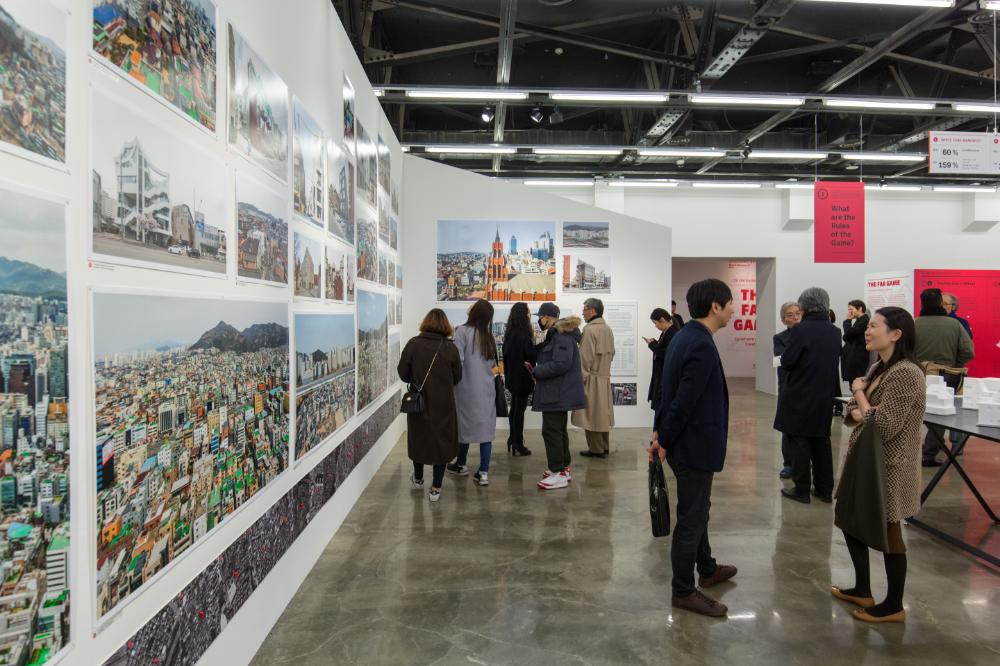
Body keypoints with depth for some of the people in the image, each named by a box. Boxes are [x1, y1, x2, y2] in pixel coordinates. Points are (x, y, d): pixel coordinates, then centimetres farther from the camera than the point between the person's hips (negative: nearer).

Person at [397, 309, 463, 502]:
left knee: (419, 438, 20)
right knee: (442, 441, 12)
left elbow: (402, 372, -4)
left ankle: (418, 479, 38)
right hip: (443, 404, -1)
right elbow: (457, 377, -3)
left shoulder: (413, 344, -10)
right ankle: (436, 489, 15)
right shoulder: (450, 347, -10)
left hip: (418, 401, 1)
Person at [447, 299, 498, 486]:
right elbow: (493, 364, 8)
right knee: (485, 428, 4)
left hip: (467, 387, -3)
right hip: (487, 389, 3)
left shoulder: (462, 331, -11)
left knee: (465, 424, 12)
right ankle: (483, 472, 1)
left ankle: (461, 465, 30)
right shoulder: (489, 336, 5)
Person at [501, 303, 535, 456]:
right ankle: (517, 445, 5)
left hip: (512, 376, 9)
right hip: (523, 377, -9)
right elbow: (531, 356, -21)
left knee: (514, 408, 17)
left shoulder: (509, 333, 8)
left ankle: (513, 441, 25)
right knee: (519, 410, -2)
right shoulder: (523, 334, -20)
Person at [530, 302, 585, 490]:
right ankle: (563, 468, 28)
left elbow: (560, 364, -26)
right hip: (559, 393, 11)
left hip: (557, 394, -11)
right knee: (558, 430, 17)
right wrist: (538, 369, 4)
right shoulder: (556, 334, 15)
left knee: (551, 431, -8)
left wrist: (536, 371, -16)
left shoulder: (562, 336, -18)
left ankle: (559, 474, -3)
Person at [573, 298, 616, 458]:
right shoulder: (608, 329, 10)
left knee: (591, 414, 1)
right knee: (603, 413, 14)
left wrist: (582, 377, -11)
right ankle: (605, 448, 21)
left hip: (592, 377, -8)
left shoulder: (590, 329, -16)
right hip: (605, 376, 8)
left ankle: (596, 449, 6)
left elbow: (586, 356, -17)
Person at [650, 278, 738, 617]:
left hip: (688, 442, 10)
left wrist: (660, 432, 8)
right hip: (695, 446, -10)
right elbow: (684, 401, -25)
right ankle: (683, 591, 21)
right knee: (691, 519, 5)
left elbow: (668, 390, 8)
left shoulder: (684, 337, 6)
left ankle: (707, 570, 45)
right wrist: (664, 442, -13)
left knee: (698, 510, 25)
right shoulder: (703, 346, -25)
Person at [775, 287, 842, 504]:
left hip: (800, 396, -6)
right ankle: (824, 490, 23)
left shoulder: (801, 330, -17)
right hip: (824, 396, 6)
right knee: (821, 443, 15)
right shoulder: (835, 332, 3)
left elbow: (787, 361, -16)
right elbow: (836, 362, 12)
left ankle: (802, 490, 9)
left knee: (799, 443, 3)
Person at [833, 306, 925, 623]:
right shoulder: (879, 368, 9)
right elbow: (851, 411, 9)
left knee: (888, 533, 5)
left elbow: (884, 427, -25)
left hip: (889, 468, -9)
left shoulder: (905, 373, -22)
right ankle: (862, 590, 34)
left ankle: (894, 606, 23)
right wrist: (857, 412, -14)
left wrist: (859, 392, -14)